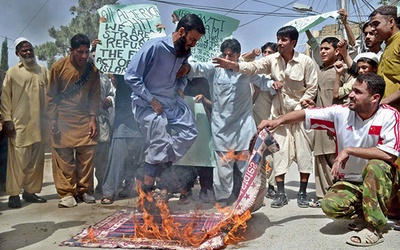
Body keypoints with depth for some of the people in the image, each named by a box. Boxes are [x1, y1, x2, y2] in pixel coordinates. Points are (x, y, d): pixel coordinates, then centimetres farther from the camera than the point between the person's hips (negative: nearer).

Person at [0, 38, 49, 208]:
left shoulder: (44, 71, 12)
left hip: (39, 124, 3)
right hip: (19, 124, -3)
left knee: (36, 160, 6)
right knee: (18, 159, -4)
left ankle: (30, 191, 17)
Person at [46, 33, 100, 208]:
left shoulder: (92, 70, 2)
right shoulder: (59, 67, -3)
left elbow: (95, 96, 5)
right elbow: (51, 96, -1)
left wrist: (93, 119, -2)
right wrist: (52, 120, -5)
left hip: (85, 120, 2)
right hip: (62, 120, -2)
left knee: (87, 155, 0)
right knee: (63, 156, -1)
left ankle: (84, 190, 14)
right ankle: (66, 193, 8)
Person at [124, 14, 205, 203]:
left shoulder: (185, 51, 1)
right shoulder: (154, 47, -21)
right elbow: (131, 77, -20)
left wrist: (180, 88, 0)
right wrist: (152, 100, -18)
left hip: (172, 102, 8)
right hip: (148, 104, -8)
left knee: (189, 133, 3)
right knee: (160, 145, -10)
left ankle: (161, 170, 12)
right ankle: (147, 192, 7)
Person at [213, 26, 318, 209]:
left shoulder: (306, 62, -8)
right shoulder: (272, 60, -1)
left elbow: (311, 88, -4)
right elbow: (254, 67, -15)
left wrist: (301, 105, -15)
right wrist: (232, 65, -31)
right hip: (279, 112, 3)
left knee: (303, 151, 1)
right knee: (279, 151, 3)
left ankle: (303, 192, 15)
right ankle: (280, 193, 12)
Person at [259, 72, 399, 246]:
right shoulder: (341, 112, -8)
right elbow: (305, 114, -8)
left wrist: (349, 150, -24)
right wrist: (278, 121, -24)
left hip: (379, 179, -2)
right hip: (348, 181, 2)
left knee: (375, 166, -36)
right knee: (330, 205, -25)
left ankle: (375, 227, -19)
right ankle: (373, 213, 6)